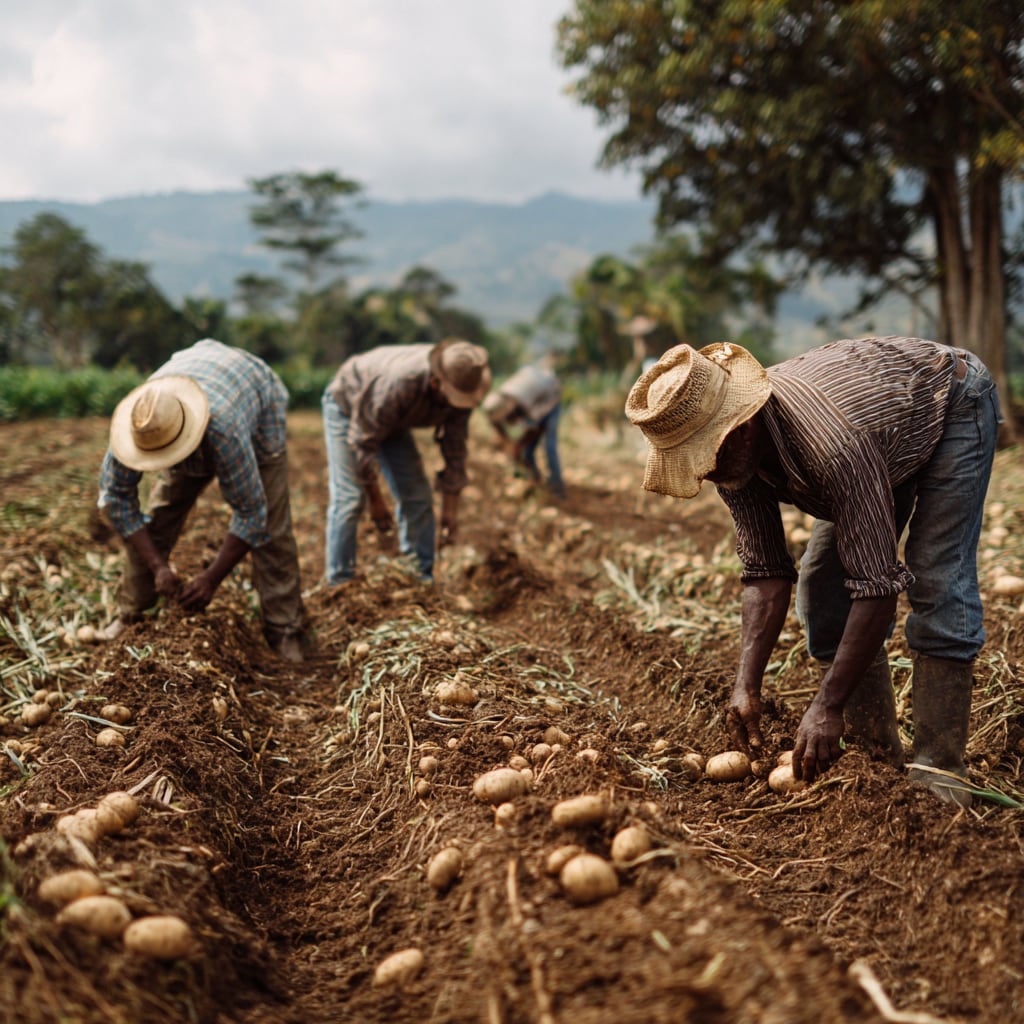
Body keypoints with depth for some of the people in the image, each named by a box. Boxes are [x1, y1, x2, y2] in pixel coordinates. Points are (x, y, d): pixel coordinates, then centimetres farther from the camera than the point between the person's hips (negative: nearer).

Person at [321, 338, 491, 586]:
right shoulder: (398, 384, -42)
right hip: (348, 405, -6)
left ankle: (423, 581, 7)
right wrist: (375, 500, -21)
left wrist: (450, 509, -11)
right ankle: (339, 583, -7)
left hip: (392, 421, 6)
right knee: (349, 497, -16)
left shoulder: (459, 388, -23)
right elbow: (363, 442, -31)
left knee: (417, 496, -2)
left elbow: (455, 449, -12)